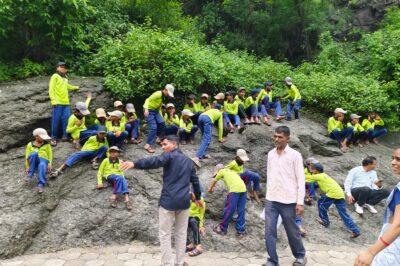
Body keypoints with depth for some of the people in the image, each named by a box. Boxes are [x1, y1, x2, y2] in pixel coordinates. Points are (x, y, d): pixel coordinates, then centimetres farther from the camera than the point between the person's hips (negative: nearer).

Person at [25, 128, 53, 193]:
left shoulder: (47, 144, 13)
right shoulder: (30, 145, 11)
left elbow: (50, 154, 7)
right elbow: (27, 156, 9)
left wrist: (49, 164, -7)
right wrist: (27, 167, 1)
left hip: (43, 160, -1)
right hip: (33, 162, 1)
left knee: (42, 165, -40)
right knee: (34, 153, -35)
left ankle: (41, 185, -48)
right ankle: (30, 174, -27)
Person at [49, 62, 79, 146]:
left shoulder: (65, 77, 22)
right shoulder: (55, 76, -1)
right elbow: (51, 89, -8)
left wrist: (75, 87, 51)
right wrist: (53, 100, -17)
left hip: (66, 102, 7)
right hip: (58, 102, -7)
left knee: (66, 119, 4)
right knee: (56, 119, -4)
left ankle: (65, 135, 13)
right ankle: (54, 137, 5)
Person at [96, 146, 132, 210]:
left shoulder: (120, 162, 17)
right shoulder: (106, 160, 10)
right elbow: (100, 172, 11)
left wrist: (122, 179, -3)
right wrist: (100, 183, -1)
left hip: (119, 177, 3)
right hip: (109, 176, -2)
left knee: (123, 180, -35)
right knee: (119, 178, -36)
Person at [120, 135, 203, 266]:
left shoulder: (169, 155, -4)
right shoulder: (188, 161, 17)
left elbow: (155, 161, -25)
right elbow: (195, 181, 24)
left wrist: (135, 164, -38)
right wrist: (197, 198, 36)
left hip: (168, 200, -6)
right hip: (184, 201, 6)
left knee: (165, 234, 5)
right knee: (181, 233, 17)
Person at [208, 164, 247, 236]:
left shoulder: (221, 171, 15)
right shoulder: (231, 171, 32)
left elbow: (214, 181, 29)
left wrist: (210, 189, 46)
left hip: (235, 189, -7)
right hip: (243, 188, 7)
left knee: (229, 210, 1)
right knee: (241, 210, 11)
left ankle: (222, 229, 10)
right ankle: (240, 230, 16)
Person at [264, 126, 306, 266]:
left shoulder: (294, 155, -7)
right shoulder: (271, 154, 8)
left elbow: (301, 179, -7)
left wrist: (300, 202, -11)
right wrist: (268, 194, 13)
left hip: (288, 201, -4)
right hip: (271, 200, 4)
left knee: (292, 231, 11)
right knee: (269, 232, 2)